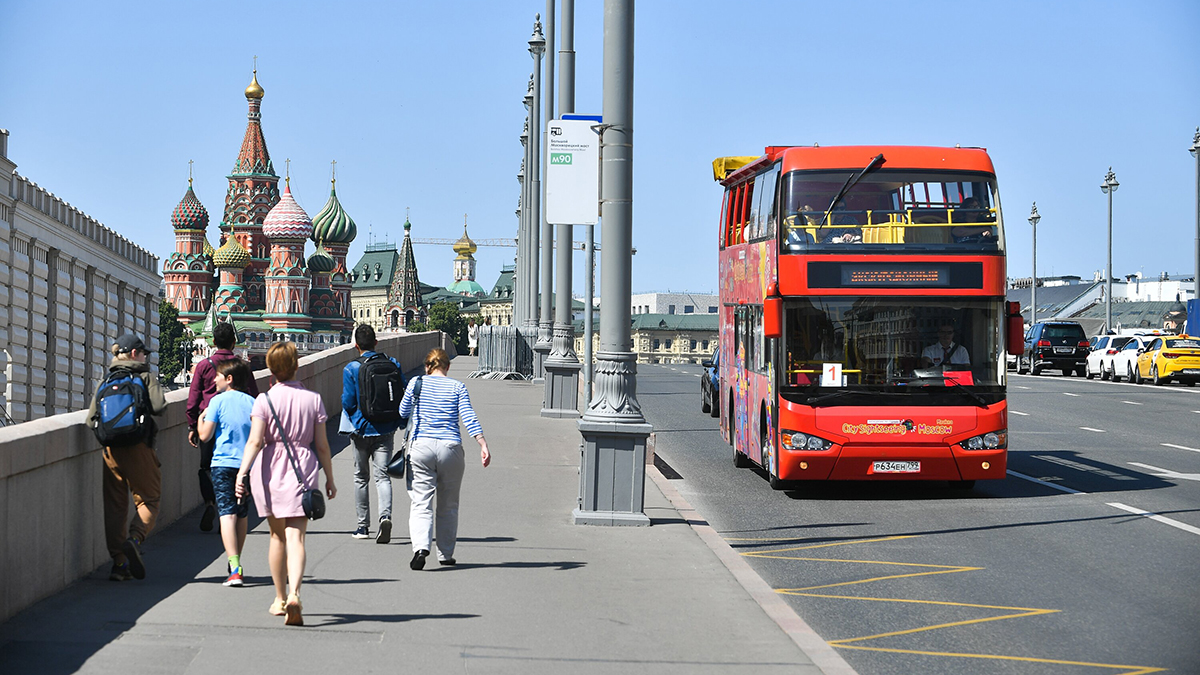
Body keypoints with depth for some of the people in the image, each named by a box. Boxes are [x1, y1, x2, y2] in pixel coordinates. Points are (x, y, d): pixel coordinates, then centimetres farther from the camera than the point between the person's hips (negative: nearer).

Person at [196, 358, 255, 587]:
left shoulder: (218, 401, -3)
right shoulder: (252, 402, 8)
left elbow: (205, 436, -5)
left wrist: (201, 418, 14)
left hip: (223, 464, -4)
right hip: (247, 464, 4)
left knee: (227, 514, -11)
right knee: (241, 516, 16)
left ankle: (234, 567, -25)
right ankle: (235, 563, 27)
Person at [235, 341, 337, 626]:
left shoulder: (264, 400, -3)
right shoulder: (313, 400, 1)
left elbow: (255, 441, -14)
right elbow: (322, 445, 3)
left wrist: (242, 472, -16)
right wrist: (329, 479, 12)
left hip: (270, 472, 0)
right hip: (302, 472, 0)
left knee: (277, 535, 16)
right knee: (295, 537, -7)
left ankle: (280, 598, 24)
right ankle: (294, 594, -28)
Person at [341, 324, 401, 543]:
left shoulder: (351, 369, -8)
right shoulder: (392, 364, 0)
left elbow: (348, 402, -10)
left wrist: (353, 419, 11)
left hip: (362, 429, -2)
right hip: (386, 429, 2)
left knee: (360, 477, 12)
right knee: (382, 475, 1)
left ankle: (363, 525, 17)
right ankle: (385, 516, -22)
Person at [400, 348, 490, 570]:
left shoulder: (416, 383, 6)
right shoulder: (457, 387, 6)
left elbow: (403, 413, 17)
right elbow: (469, 418, -4)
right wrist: (483, 446, -9)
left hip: (421, 446, -1)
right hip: (450, 449, 1)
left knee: (421, 503, -4)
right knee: (448, 506, 15)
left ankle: (421, 547, -27)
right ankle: (445, 554, 21)